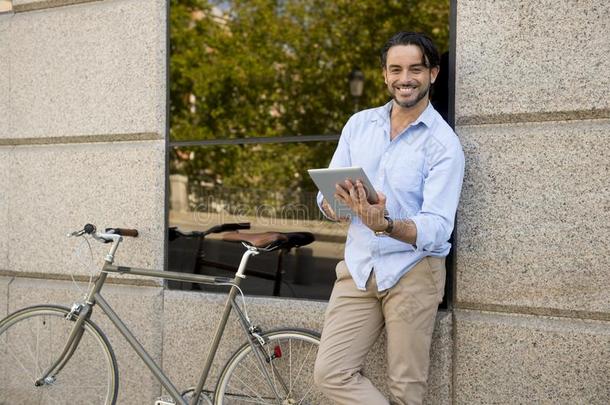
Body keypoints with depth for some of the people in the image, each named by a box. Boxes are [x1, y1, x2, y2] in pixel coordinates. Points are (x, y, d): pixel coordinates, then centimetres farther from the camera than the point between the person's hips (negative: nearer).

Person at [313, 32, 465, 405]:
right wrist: (334, 204, -19)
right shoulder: (359, 124, 6)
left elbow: (437, 229, -17)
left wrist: (385, 224, -36)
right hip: (358, 266, 4)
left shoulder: (444, 144, -9)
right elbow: (327, 194, 6)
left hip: (412, 272, -4)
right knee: (330, 374, -1)